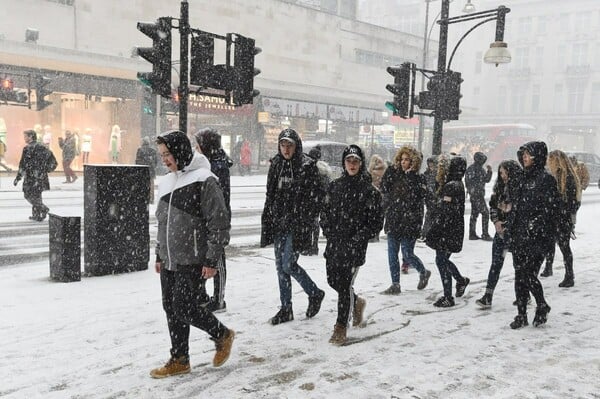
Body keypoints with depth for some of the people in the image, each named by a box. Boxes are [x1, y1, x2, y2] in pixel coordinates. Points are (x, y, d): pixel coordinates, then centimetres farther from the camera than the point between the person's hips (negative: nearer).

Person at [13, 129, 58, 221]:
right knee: (36, 195, 16)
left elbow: (23, 165, -14)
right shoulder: (43, 147, 10)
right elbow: (54, 163, 11)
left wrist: (18, 178, -8)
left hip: (31, 177, -7)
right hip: (42, 177, 7)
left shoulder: (28, 148, -10)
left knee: (29, 195, 4)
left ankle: (43, 209, -14)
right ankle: (36, 216, 19)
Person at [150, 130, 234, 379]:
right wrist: (159, 255, 19)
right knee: (171, 308, 10)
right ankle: (179, 360, 23)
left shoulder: (204, 181, -12)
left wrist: (211, 260, -15)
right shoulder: (166, 182, 12)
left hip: (192, 261, -8)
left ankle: (222, 335, 18)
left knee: (184, 308, -7)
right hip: (168, 260, 8)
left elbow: (219, 223, -14)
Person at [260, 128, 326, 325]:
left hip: (296, 225, -6)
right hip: (278, 222, 6)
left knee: (289, 265, -8)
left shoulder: (307, 166, -6)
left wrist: (306, 223, -14)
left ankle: (315, 293, 18)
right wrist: (267, 221, 11)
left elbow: (315, 197, -8)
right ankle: (286, 309, 19)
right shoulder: (276, 165, 11)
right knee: (281, 267, 8)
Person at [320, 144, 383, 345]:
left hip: (354, 247, -5)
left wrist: (357, 239, -11)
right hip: (334, 245, 5)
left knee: (345, 285, -4)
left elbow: (376, 222, -6)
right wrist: (329, 233, 2)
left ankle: (341, 328, 12)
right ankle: (357, 303, 43)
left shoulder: (369, 191, -7)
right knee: (333, 281, 14)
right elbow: (325, 211, 14)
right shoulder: (335, 186, 7)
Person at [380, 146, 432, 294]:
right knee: (392, 254, 6)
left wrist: (409, 176, -18)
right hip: (393, 222, 5)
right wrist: (390, 170, -6)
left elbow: (416, 197, -20)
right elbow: (384, 189, -2)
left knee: (407, 254, 2)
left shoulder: (418, 179, -6)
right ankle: (395, 285, 16)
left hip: (409, 223, -5)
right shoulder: (395, 174, 8)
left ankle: (424, 273, 31)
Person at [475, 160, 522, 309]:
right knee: (496, 263, 3)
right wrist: (496, 221, -2)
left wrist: (506, 225, -13)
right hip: (501, 230, 5)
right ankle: (488, 297, 2)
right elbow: (492, 206, 14)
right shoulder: (500, 187, 9)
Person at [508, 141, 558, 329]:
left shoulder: (546, 179, -9)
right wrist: (512, 229, 14)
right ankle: (521, 314, 16)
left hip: (537, 238, -7)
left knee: (529, 274, -6)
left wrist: (536, 230, -19)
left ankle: (542, 306, 19)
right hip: (520, 236, 7)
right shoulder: (525, 178, 14)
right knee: (520, 276, 8)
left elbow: (550, 210, -14)